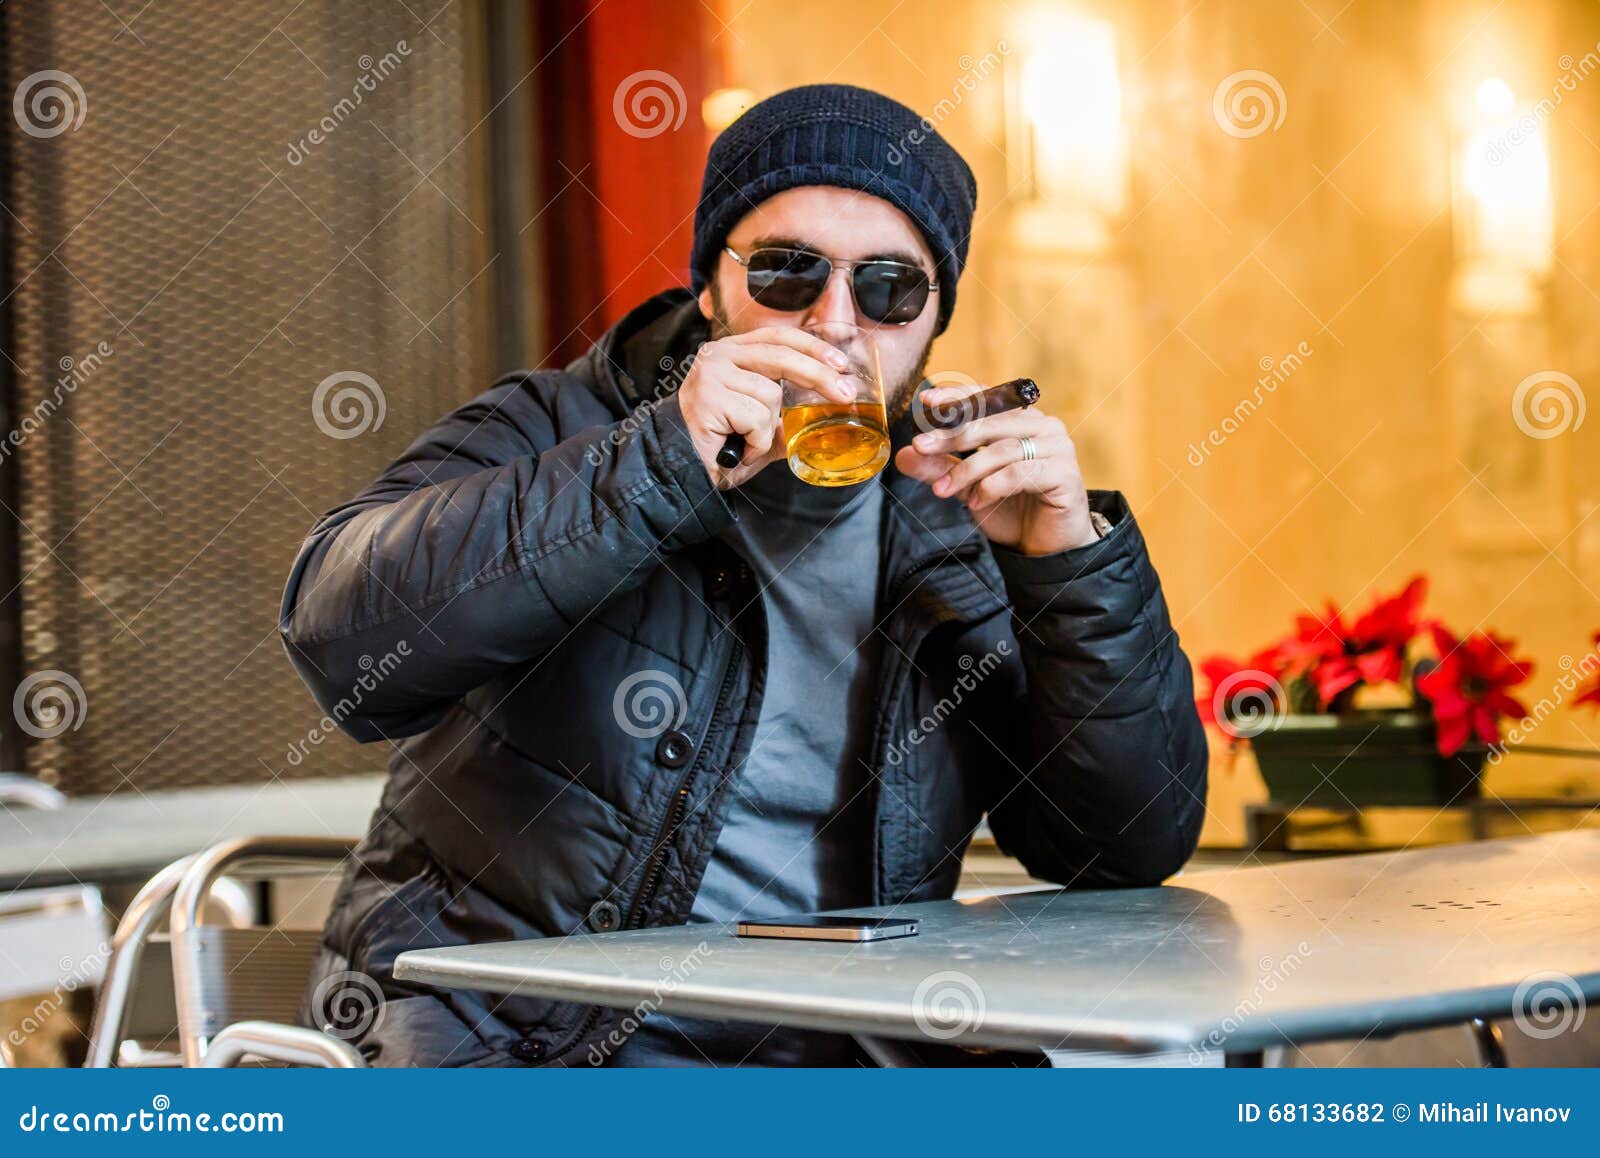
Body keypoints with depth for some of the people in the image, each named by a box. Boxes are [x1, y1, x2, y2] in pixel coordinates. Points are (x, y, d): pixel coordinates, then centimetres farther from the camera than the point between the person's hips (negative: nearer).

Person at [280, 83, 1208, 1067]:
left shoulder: (964, 526, 11)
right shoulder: (558, 434, 5)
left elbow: (1133, 848, 5)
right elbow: (341, 634, -15)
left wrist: (1073, 559, -7)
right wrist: (659, 468, -20)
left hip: (820, 1052, 2)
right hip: (505, 1036, -2)